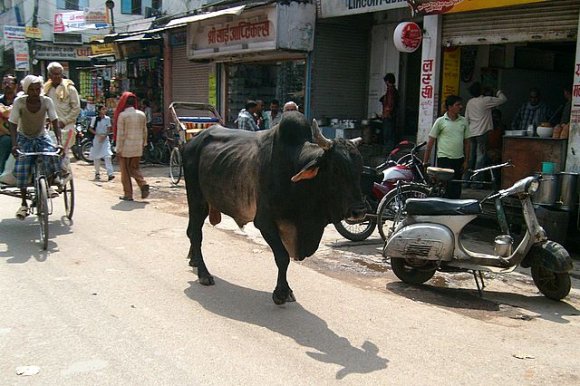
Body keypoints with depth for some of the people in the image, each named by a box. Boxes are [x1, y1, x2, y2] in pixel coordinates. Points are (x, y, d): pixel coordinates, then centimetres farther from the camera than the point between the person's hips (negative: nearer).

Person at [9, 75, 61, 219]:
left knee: (53, 154, -30)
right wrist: (14, 145, -28)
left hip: (41, 137, 1)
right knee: (21, 168, -19)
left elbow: (55, 122, -13)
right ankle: (24, 204, -3)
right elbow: (13, 125, -15)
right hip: (24, 138, 0)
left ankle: (49, 186, -4)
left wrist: (59, 142, -27)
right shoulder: (19, 102, -15)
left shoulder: (47, 101, -13)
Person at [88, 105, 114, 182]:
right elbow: (90, 129, -1)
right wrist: (98, 135, -14)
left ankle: (110, 174, -18)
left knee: (107, 156, -13)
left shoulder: (107, 119, 2)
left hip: (105, 139, 0)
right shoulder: (94, 119, -3)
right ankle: (97, 173, 22)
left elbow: (109, 129, 5)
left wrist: (104, 136, -12)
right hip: (96, 139, 0)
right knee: (96, 157, 7)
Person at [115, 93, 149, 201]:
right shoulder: (142, 114, 4)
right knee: (134, 168, 18)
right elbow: (144, 131, 11)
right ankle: (143, 184, -6)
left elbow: (120, 134, -11)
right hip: (138, 147, 5)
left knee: (125, 171, 6)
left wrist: (118, 149, -7)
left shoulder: (122, 115, -10)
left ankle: (128, 194, 9)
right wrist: (144, 143, 23)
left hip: (125, 147, -5)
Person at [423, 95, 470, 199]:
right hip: (444, 159, -4)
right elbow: (431, 142, -2)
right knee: (445, 188, -7)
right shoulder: (440, 121, -3)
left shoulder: (464, 121, 8)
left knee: (456, 188, 8)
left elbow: (466, 142, 12)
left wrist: (466, 161, 7)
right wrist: (425, 162, -4)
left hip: (459, 159, 4)